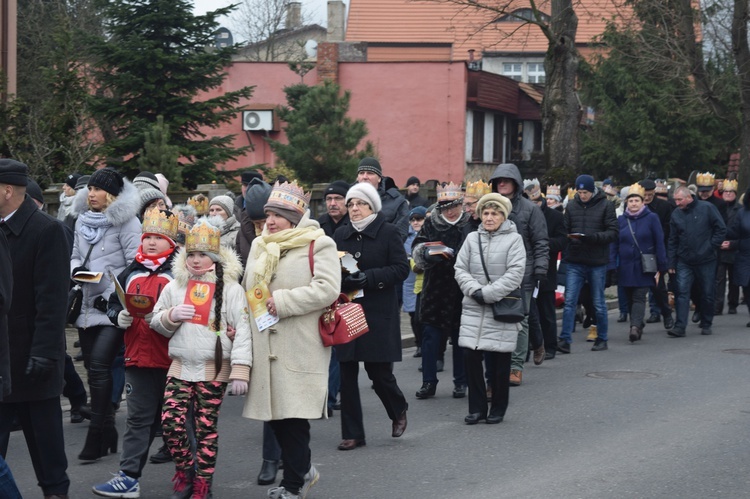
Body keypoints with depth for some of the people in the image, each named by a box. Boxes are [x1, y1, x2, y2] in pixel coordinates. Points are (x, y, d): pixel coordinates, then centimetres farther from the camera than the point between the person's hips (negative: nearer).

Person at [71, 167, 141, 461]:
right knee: (92, 365, 9)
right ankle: (108, 433, 19)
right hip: (88, 305, 7)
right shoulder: (83, 220, 14)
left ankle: (96, 436, -13)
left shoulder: (126, 222, -7)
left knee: (99, 364, -17)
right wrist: (75, 269, 0)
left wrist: (113, 294, -14)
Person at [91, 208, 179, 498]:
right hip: (138, 356, 4)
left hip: (171, 358, -4)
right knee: (139, 418, 5)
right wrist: (119, 317, -3)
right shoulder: (131, 273, 12)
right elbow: (113, 304, 18)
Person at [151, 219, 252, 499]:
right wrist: (171, 315, -9)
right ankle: (184, 469, 18)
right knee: (171, 421, -5)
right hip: (180, 367, 3)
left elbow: (242, 330, -8)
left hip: (214, 370, -3)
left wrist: (240, 371, -14)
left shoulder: (230, 288, -4)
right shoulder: (174, 286, 9)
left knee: (207, 428, 3)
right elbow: (156, 322, 15)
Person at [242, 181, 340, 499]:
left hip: (300, 348, -6)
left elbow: (327, 289, -16)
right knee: (274, 412, 9)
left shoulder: (318, 245, -4)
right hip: (265, 348, 6)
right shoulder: (259, 246, 17)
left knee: (293, 416, -4)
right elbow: (246, 290, 24)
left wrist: (282, 302, -18)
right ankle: (303, 470, 26)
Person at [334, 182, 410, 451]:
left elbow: (401, 268, -8)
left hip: (378, 313, -4)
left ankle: (399, 410, 30)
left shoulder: (387, 233, -2)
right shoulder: (340, 235, 9)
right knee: (347, 373, 2)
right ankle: (352, 433, 10)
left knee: (379, 370, -1)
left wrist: (369, 277, -19)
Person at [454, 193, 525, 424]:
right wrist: (475, 290, -11)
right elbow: (460, 269, 7)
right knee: (470, 356, -3)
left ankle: (498, 409, 16)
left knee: (500, 361, 3)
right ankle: (477, 407, 9)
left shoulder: (514, 240, -1)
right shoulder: (472, 238, 10)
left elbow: (515, 275, -10)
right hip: (473, 309, 3)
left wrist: (487, 293, -15)